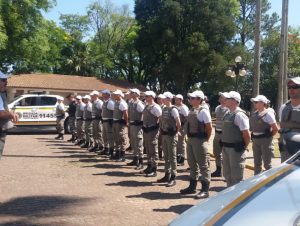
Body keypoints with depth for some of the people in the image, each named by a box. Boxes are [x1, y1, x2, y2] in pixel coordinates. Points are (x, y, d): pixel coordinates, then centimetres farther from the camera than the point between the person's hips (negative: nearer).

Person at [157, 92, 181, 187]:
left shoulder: (173, 110, -13)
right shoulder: (164, 109, 9)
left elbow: (178, 124, -11)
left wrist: (175, 132, -6)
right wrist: (161, 131, 10)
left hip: (171, 135, -8)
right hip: (164, 134, 8)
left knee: (172, 156, -2)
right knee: (166, 156, 14)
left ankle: (173, 178, 5)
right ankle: (167, 175, 24)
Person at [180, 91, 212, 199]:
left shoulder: (203, 111, -15)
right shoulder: (192, 110, 11)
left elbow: (209, 127, -15)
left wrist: (205, 139, -7)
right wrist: (189, 137, 13)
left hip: (199, 140, -9)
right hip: (190, 139, 9)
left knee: (203, 165, -2)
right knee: (192, 164, 18)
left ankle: (205, 190, 5)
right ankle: (192, 186, 31)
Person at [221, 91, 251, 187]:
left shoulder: (239, 115, -19)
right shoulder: (228, 113, 7)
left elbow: (247, 135, -19)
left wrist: (243, 147, -7)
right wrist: (224, 145, 14)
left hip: (236, 149, -9)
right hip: (226, 147, 9)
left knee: (236, 177, 2)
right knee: (227, 174, 21)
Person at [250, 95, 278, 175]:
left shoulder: (268, 114, -14)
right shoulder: (254, 114, 8)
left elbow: (275, 129, -12)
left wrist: (268, 137, -4)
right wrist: (253, 136, 9)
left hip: (265, 140, -7)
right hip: (255, 140, 8)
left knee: (267, 163, 0)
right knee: (257, 162, 16)